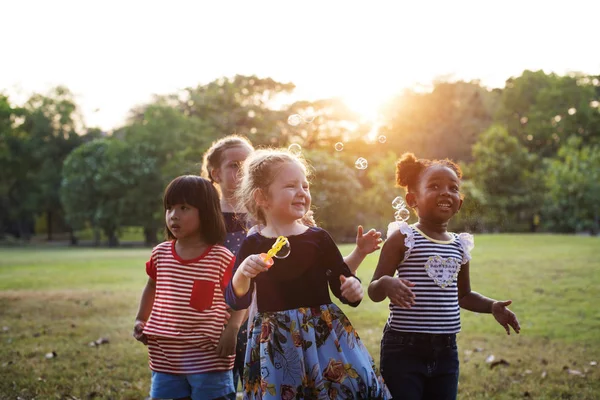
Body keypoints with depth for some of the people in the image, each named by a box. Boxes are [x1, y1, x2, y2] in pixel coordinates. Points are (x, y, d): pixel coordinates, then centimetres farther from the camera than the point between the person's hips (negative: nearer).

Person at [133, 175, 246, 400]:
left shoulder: (222, 258, -9)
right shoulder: (160, 254, 3)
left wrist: (232, 329, -16)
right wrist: (141, 320, 14)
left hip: (208, 357, -4)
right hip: (166, 356, 4)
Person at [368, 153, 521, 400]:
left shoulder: (460, 246, 10)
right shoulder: (403, 238, -7)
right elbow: (374, 292, -9)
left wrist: (492, 306, 7)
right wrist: (386, 283, -31)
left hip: (446, 350, 6)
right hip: (404, 348, -6)